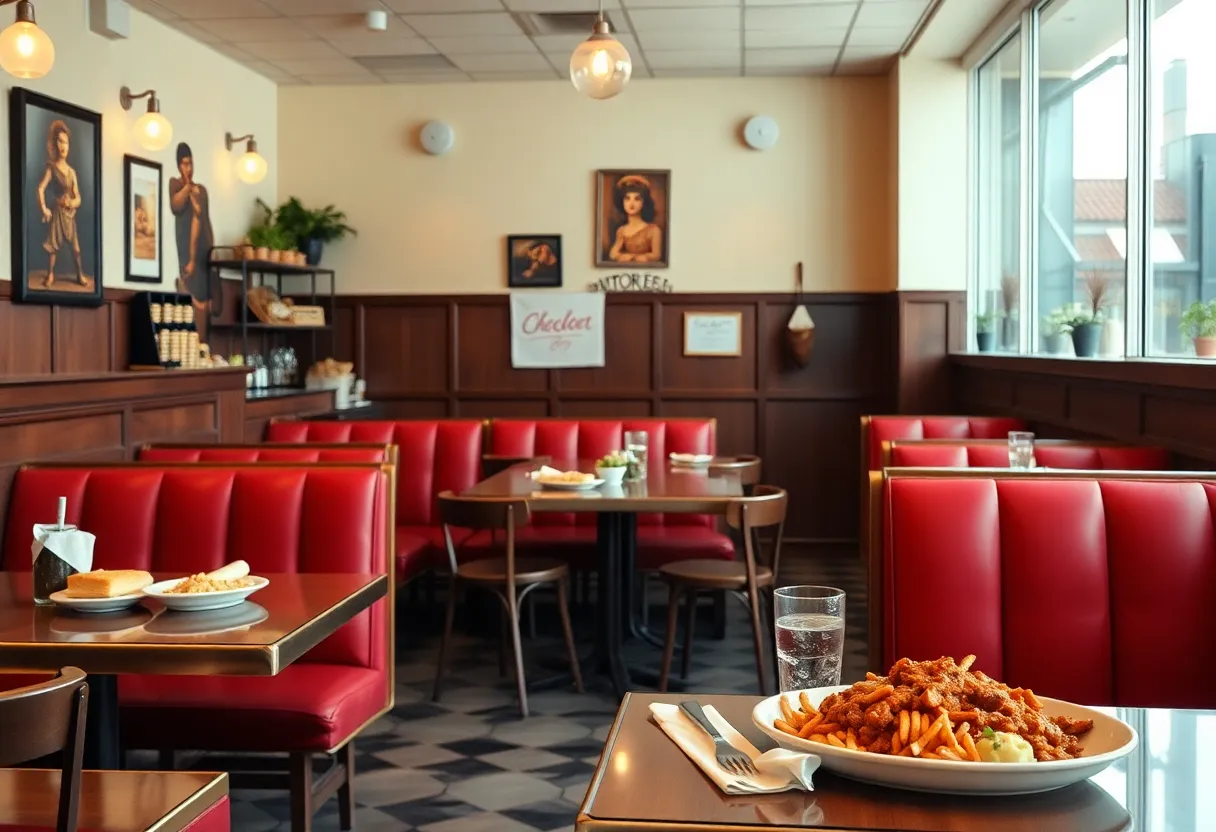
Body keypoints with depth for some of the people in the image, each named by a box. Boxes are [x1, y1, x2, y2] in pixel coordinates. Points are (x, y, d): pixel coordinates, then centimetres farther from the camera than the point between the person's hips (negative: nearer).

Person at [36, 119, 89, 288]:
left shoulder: (71, 171, 7)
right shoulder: (51, 168, -4)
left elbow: (78, 197, 8)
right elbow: (41, 188, -10)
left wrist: (73, 202, -13)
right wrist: (44, 208, -17)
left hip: (69, 213, 3)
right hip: (56, 212, -3)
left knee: (76, 247, 3)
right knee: (53, 244, -4)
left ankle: (80, 275, 12)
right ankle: (50, 275, 6)